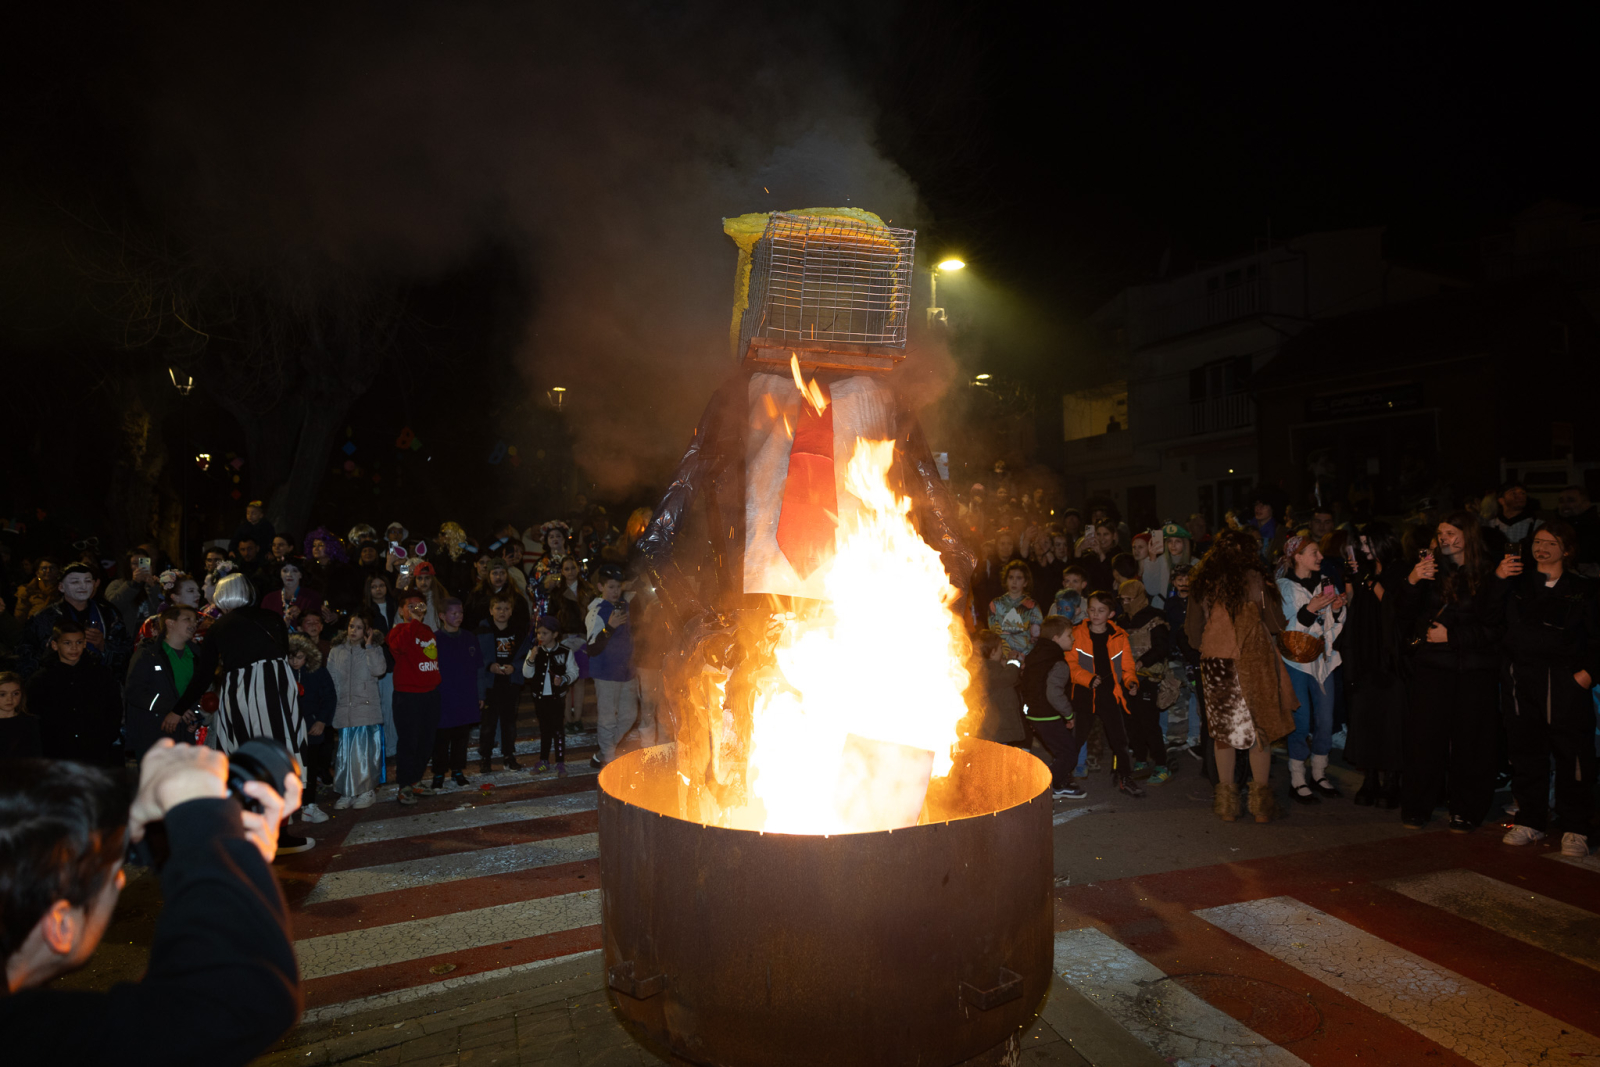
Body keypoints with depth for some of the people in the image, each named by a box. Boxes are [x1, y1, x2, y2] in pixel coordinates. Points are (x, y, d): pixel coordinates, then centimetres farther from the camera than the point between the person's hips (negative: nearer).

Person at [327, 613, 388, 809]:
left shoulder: (373, 650, 6)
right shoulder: (336, 652, 12)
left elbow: (379, 670, -13)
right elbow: (330, 680, 11)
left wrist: (368, 646, -9)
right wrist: (331, 708, 5)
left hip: (367, 709, -2)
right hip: (344, 710, 2)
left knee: (366, 751, -1)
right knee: (345, 752, 4)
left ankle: (367, 791, 9)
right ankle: (347, 793, 14)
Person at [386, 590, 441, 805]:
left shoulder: (429, 631, 13)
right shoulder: (400, 630, -7)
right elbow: (397, 645, -31)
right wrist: (414, 621, -29)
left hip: (431, 692, 6)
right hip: (407, 695, -6)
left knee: (427, 741, 13)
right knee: (409, 741, -1)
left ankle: (415, 779, 28)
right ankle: (405, 785, 11)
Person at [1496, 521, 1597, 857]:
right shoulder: (1518, 584, 14)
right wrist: (1497, 579, -4)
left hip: (1565, 681, -2)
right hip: (1520, 678, 2)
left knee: (1572, 754, -3)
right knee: (1526, 752, 8)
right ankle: (1529, 821, 18)